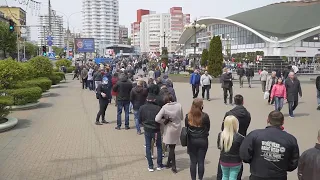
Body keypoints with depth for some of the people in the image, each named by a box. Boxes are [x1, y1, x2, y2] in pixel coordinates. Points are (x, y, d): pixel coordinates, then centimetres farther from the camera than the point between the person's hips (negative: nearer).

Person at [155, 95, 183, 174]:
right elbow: (181, 118, 1)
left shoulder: (165, 107, -16)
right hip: (177, 128, 3)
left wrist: (164, 121, -4)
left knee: (171, 147, 11)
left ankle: (174, 166, 13)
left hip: (169, 129, -2)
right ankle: (169, 162, 30)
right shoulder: (179, 105, -9)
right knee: (172, 146, 17)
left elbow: (157, 119, -20)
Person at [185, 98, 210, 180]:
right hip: (202, 140, -1)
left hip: (191, 140, 2)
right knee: (201, 161, 8)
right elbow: (208, 128, -1)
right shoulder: (205, 116, -14)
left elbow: (186, 128, 2)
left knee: (193, 161, 11)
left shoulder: (188, 116, -7)